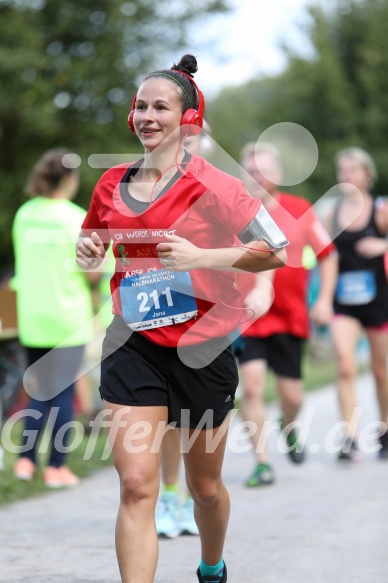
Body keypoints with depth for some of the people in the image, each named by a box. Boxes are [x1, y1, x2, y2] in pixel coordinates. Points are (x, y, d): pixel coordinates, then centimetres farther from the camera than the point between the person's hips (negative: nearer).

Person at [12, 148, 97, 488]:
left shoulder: (24, 214, 3)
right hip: (68, 318, -4)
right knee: (63, 392, 3)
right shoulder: (76, 218, -12)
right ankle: (56, 466, 5)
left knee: (39, 391, 15)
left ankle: (26, 459, 9)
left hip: (31, 317, 5)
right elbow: (92, 272, -12)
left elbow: (23, 262, 10)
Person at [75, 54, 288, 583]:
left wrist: (203, 257, -21)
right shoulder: (111, 185, 4)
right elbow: (95, 245, 21)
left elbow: (277, 252, -9)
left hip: (201, 348, -2)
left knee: (205, 488, 14)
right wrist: (89, 255, -3)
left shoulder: (214, 186, -9)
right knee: (136, 485, -13)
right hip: (134, 345, 2)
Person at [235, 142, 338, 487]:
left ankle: (289, 426, 42)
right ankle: (262, 463, -7)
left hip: (290, 317, 1)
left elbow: (327, 254, 10)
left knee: (291, 394, 6)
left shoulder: (300, 210, 0)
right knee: (251, 385, -15)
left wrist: (325, 299, 2)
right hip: (246, 316, -1)